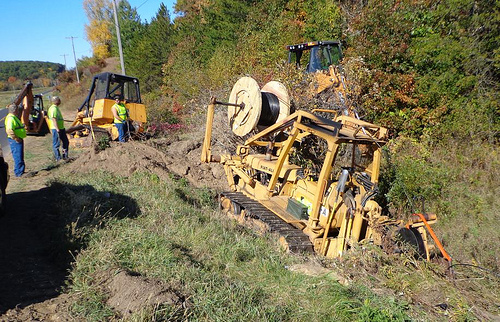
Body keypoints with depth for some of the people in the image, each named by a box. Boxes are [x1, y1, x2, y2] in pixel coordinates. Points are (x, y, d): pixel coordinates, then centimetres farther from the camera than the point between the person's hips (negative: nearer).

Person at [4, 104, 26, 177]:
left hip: (19, 140, 11)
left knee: (20, 157, 17)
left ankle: (21, 172, 25)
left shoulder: (14, 117, 16)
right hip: (15, 141, -11)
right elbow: (9, 130, -28)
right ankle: (19, 173, 0)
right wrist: (16, 138, -24)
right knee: (18, 157, -6)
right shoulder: (10, 118, -18)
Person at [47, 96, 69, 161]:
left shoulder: (56, 108, 17)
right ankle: (58, 158, 4)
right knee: (56, 144, -2)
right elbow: (54, 119, -22)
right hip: (56, 129, -10)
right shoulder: (53, 108, -15)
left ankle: (65, 156, 22)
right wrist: (57, 129, -25)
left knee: (66, 142, 14)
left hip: (61, 128, 10)